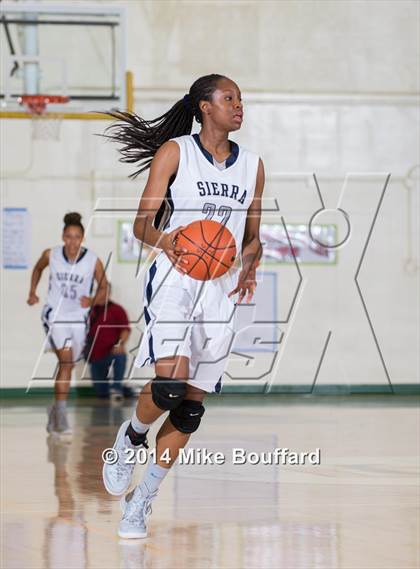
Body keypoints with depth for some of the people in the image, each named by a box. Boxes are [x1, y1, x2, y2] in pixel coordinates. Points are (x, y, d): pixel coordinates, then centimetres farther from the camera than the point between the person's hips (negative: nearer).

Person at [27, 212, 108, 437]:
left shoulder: (93, 261, -9)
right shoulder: (51, 255, -5)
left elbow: (103, 288, 0)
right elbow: (38, 268, 18)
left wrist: (92, 301, -19)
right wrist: (32, 292, 12)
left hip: (78, 318, 2)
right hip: (55, 314, -2)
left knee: (67, 366, 13)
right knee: (66, 360, -20)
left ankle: (56, 409, 34)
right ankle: (61, 418, -22)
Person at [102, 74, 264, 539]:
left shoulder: (252, 164, 14)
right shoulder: (174, 152, 0)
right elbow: (142, 224, -3)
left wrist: (249, 263, -3)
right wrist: (164, 240, -25)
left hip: (223, 286, 4)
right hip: (175, 277, -4)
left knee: (192, 404, 2)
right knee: (170, 383, -24)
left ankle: (142, 501, 14)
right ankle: (130, 438, 8)